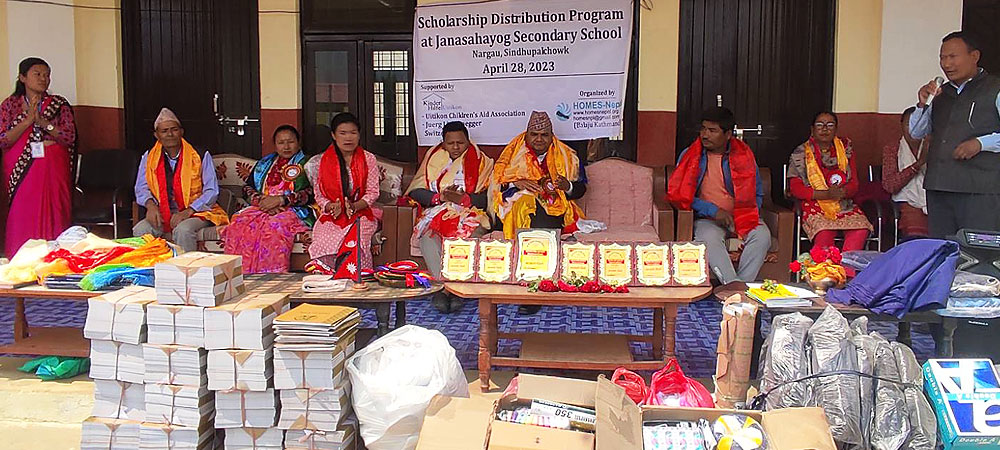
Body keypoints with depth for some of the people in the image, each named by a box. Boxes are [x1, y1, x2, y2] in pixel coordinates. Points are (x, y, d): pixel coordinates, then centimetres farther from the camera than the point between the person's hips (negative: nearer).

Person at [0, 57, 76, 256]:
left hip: (54, 171, 0)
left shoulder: (59, 104, 7)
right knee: (22, 219, -3)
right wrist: (27, 120, -12)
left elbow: (70, 137, -2)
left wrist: (43, 122, -14)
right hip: (22, 172, 0)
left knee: (53, 218, -3)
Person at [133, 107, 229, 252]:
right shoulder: (148, 157, 11)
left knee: (183, 230, -36)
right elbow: (141, 188, 11)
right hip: (162, 214, 4)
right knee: (140, 230, -25)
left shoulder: (200, 156, 0)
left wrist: (188, 211, -17)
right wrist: (150, 205, -13)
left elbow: (212, 191, -5)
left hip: (196, 212, -3)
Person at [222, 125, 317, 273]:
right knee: (239, 225, -27)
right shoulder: (264, 163, 25)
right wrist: (261, 201, -5)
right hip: (262, 208, 4)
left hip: (294, 209, -4)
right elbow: (247, 188, 17)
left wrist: (280, 200, -13)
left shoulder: (306, 164, 10)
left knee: (274, 227, -38)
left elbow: (311, 193, -4)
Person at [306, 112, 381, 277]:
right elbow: (319, 194, 8)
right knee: (324, 241, -30)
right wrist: (331, 207, -14)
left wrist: (355, 206, -17)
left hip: (361, 212, -1)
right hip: (332, 214, 1)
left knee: (355, 242, -33)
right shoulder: (323, 161, 8)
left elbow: (372, 192, 2)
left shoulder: (368, 159, 5)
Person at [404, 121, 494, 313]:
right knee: (427, 234, -31)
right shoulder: (433, 158, 17)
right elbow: (415, 191, 7)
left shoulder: (482, 161, 10)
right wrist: (441, 197, -8)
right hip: (436, 213, 2)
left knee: (469, 235, -35)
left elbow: (487, 198, -2)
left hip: (469, 214, -2)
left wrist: (463, 198, -16)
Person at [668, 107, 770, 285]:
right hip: (706, 218, -2)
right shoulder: (690, 155, 4)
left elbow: (757, 194, 17)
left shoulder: (744, 155, 9)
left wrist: (748, 216, -4)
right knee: (709, 237, -35)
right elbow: (678, 195, -2)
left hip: (741, 216, 2)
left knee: (762, 235, -29)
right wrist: (713, 211, -12)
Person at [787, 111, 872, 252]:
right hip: (815, 205, -3)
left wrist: (842, 192, -16)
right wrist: (826, 194, -18)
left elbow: (854, 184, 9)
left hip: (844, 205, 3)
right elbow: (795, 189, -5)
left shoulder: (845, 149, 13)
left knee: (861, 230, -26)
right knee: (824, 232, -34)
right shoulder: (801, 153, 4)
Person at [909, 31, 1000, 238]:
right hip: (938, 188, 6)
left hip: (979, 190, -6)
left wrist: (981, 143, -17)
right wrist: (923, 104, 4)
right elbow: (916, 132, 19)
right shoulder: (941, 93, 20)